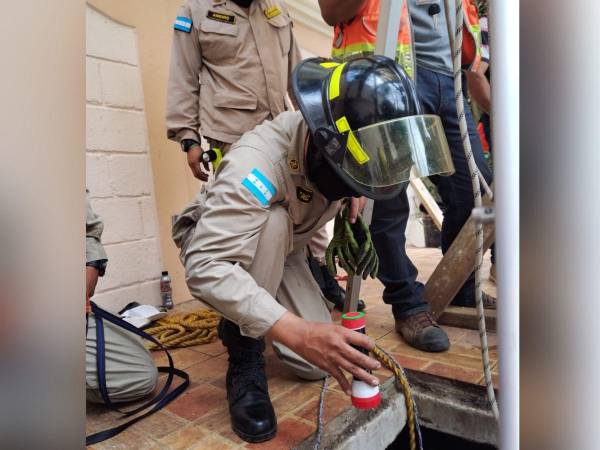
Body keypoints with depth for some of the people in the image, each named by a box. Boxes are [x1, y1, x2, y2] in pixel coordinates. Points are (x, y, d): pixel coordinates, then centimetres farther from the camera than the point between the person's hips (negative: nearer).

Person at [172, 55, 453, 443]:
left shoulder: (336, 154, -18)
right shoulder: (261, 159, -39)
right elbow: (205, 266, -45)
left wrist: (353, 203, -14)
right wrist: (295, 331, -52)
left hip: (282, 251, 5)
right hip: (214, 246, -4)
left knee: (318, 364, -10)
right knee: (273, 221, -38)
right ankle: (245, 355, -19)